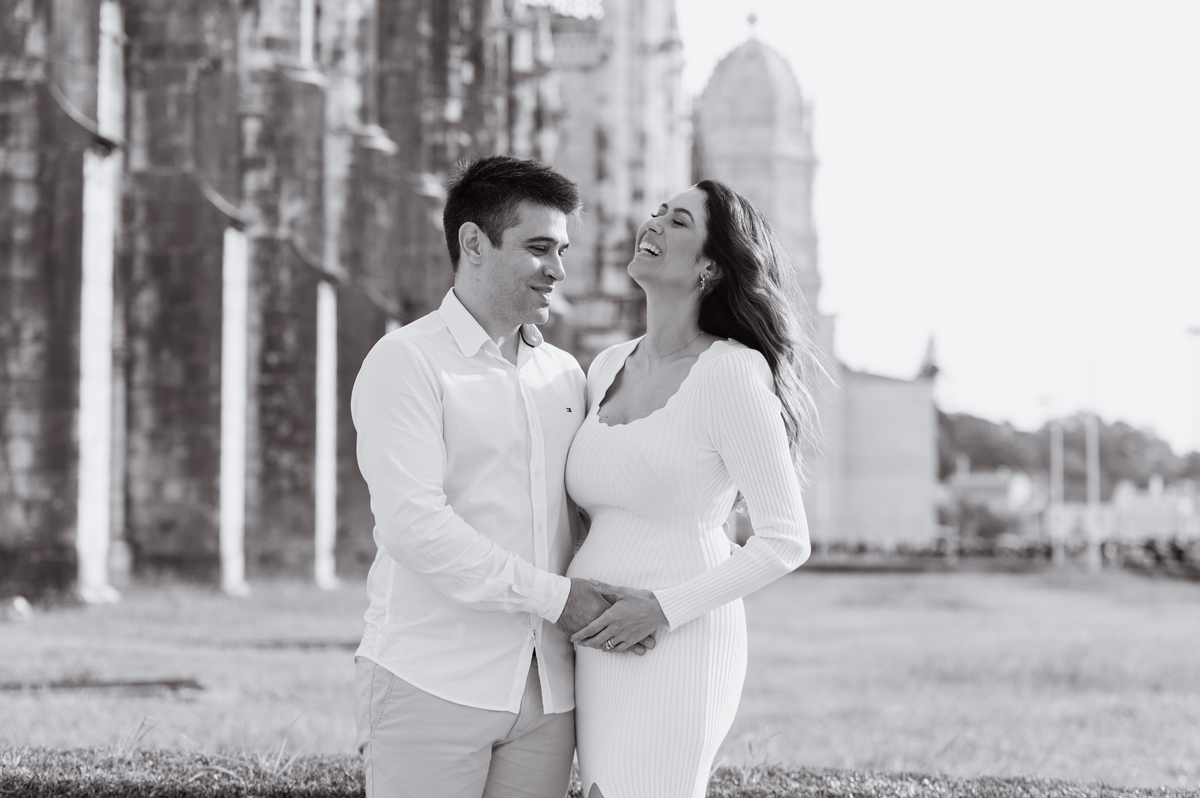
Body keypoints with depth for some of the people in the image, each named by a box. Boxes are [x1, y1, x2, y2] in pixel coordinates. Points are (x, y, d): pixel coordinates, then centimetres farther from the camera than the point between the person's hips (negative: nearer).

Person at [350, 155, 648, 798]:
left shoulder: (564, 374, 17)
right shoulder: (406, 362, -3)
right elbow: (413, 522, -14)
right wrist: (554, 597, -13)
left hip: (546, 690, 6)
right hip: (431, 686, -6)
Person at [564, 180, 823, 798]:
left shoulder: (732, 372, -10)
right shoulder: (608, 368, 12)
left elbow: (787, 541, -11)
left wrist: (663, 608, -17)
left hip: (675, 648, -7)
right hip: (598, 649, 7)